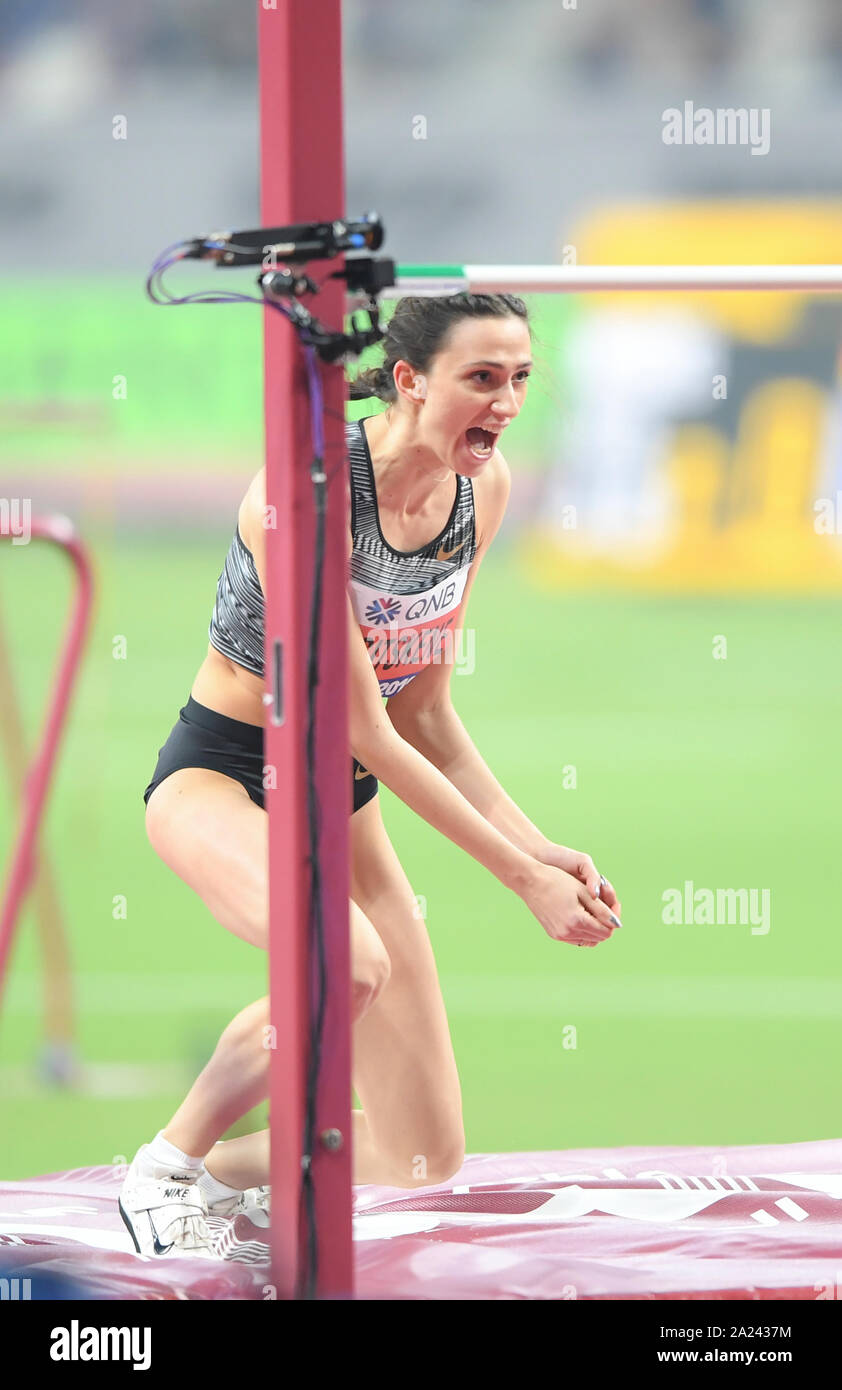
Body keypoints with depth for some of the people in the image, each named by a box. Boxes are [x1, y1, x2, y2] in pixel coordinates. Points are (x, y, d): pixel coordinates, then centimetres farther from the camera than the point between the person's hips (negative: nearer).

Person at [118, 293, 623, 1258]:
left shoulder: (484, 486, -5)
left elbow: (424, 714, 4)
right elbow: (363, 729, -24)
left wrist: (537, 843, -9)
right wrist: (521, 875, -22)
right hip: (216, 776, -7)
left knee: (427, 1163, -2)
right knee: (350, 965, -40)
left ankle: (209, 1173, 22)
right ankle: (169, 1163, -16)